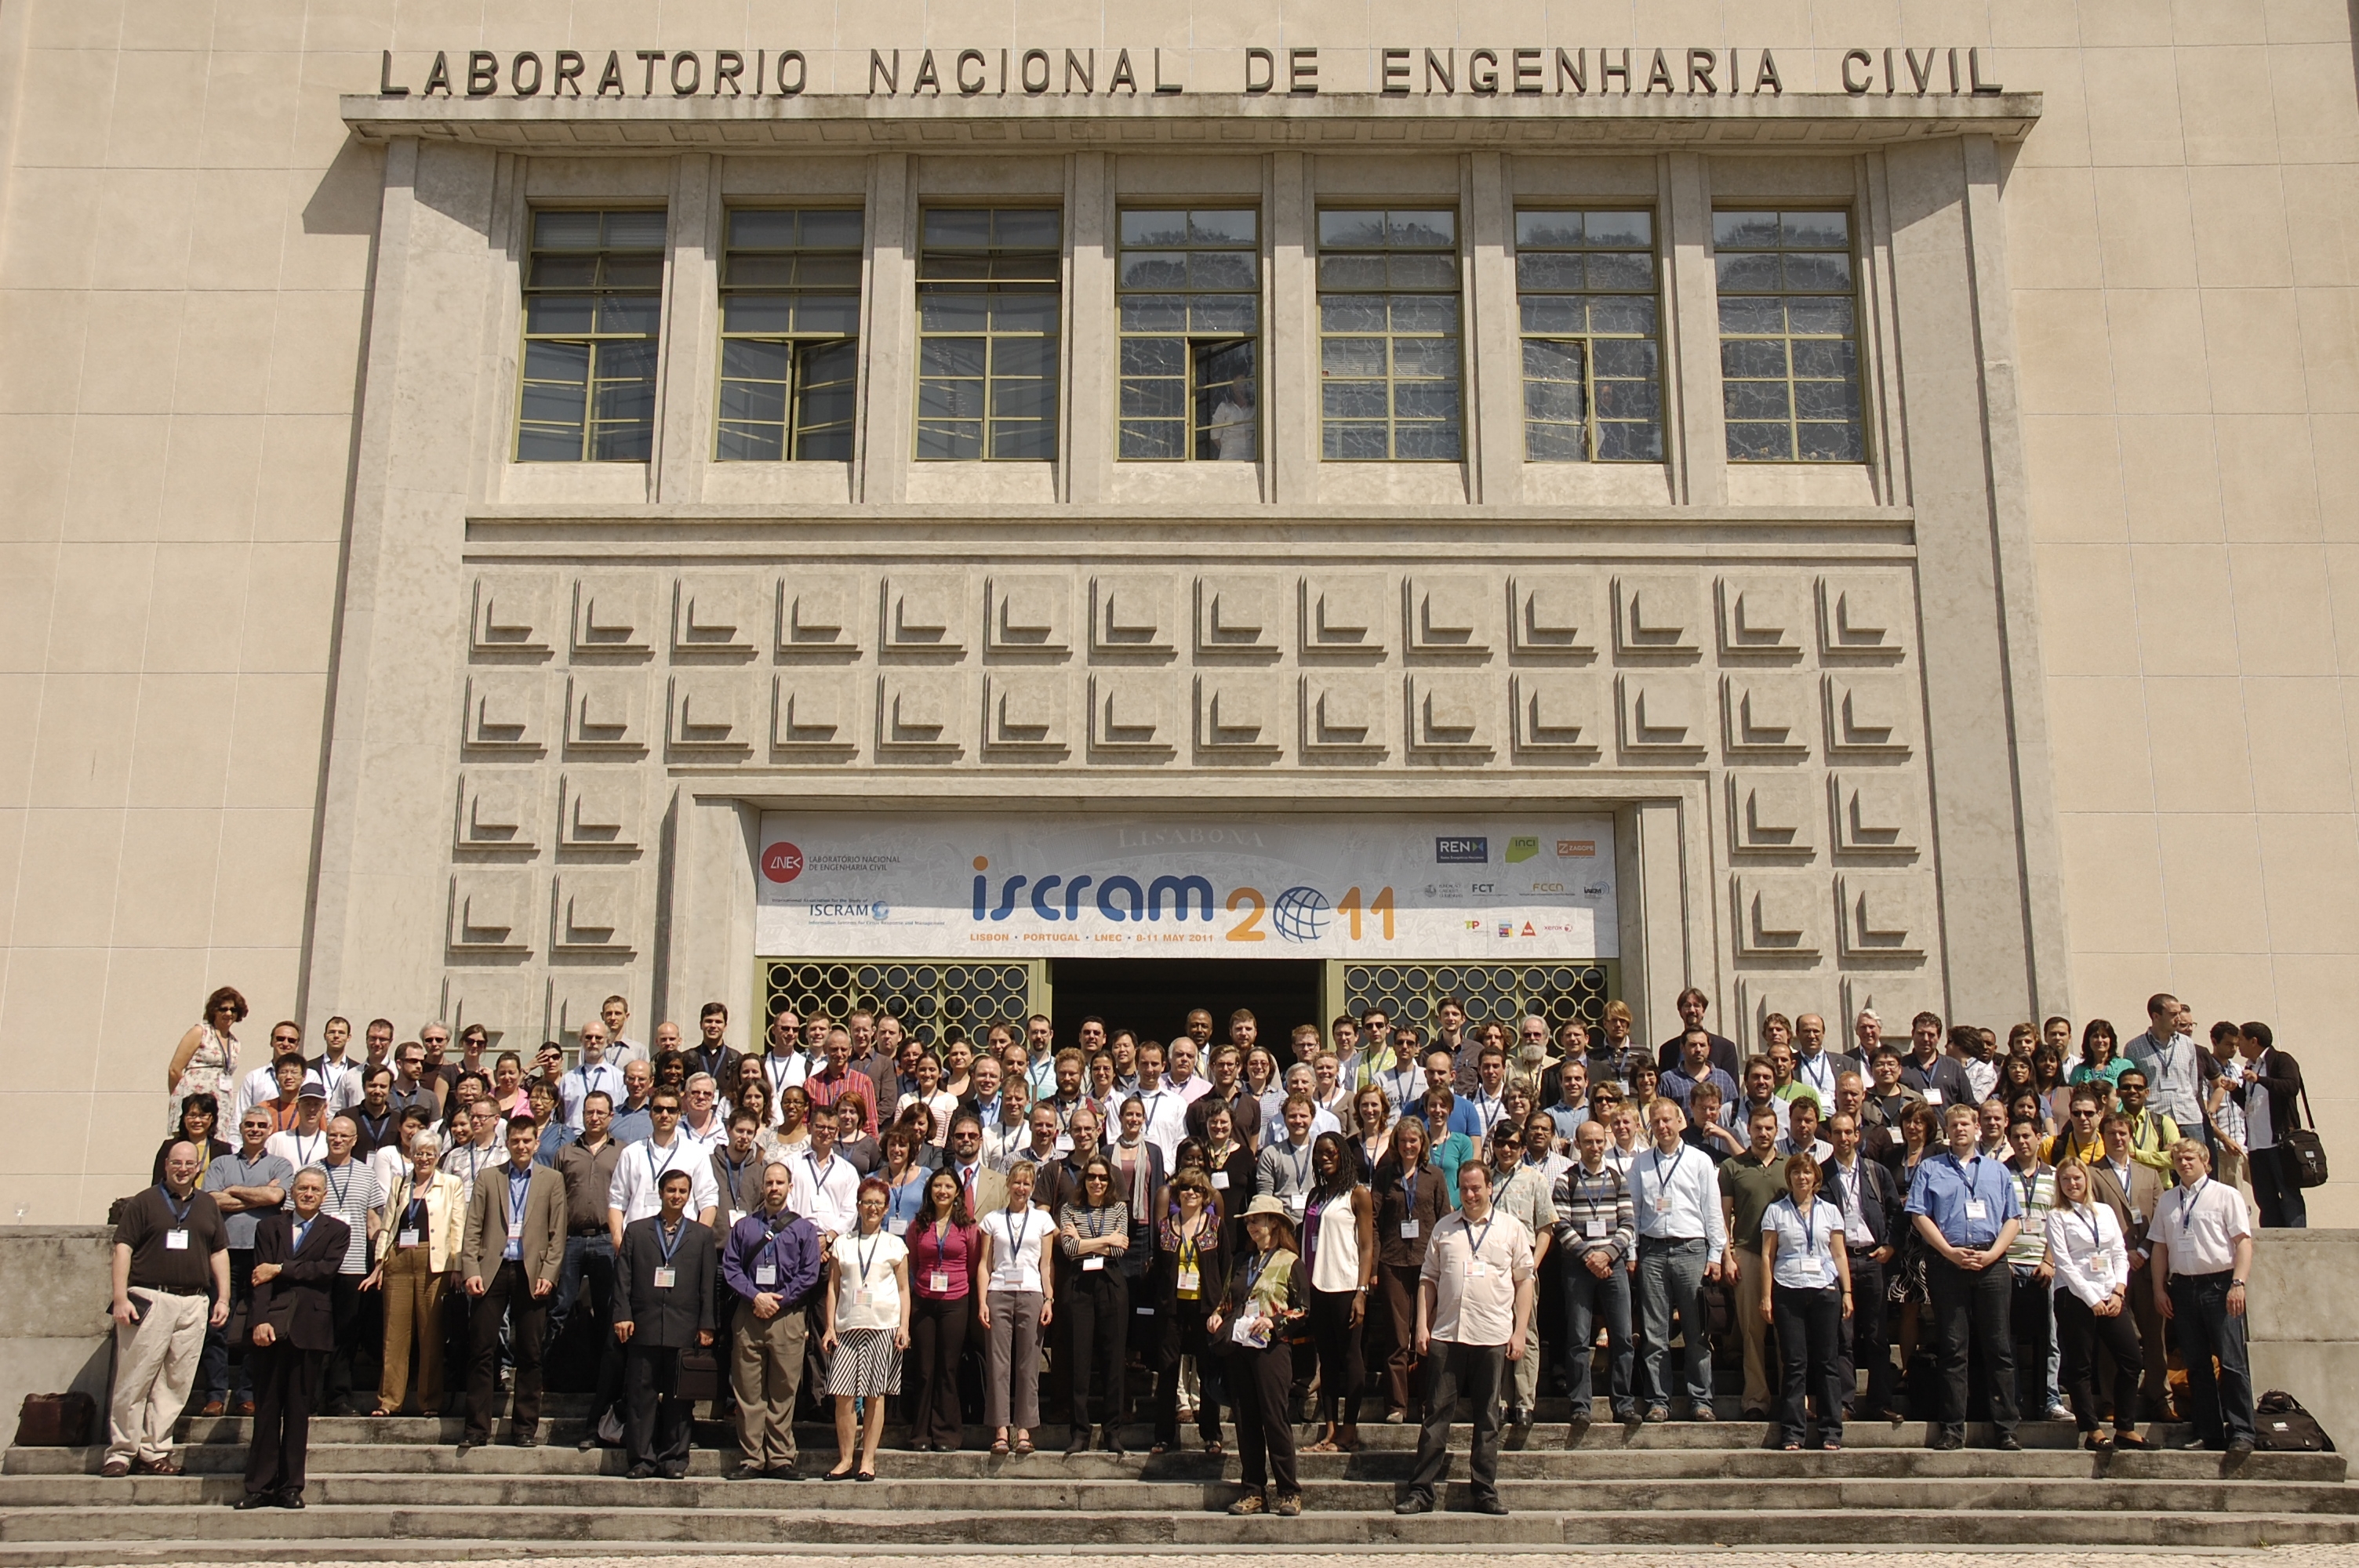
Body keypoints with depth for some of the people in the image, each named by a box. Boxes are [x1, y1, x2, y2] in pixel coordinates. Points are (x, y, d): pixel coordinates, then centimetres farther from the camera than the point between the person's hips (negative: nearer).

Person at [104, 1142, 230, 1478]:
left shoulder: (208, 1205, 16)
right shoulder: (144, 1202, 4)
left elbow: (219, 1252, 17)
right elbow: (123, 1248, -2)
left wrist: (223, 1298, 10)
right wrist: (121, 1297, -11)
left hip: (194, 1303, 4)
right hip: (149, 1299, -4)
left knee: (176, 1383, 3)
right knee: (135, 1380, -4)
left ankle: (154, 1451, 9)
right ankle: (121, 1451, 3)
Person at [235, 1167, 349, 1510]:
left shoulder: (337, 1231, 11)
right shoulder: (269, 1226, 13)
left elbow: (327, 1269, -7)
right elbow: (260, 1278, 2)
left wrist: (280, 1269, -8)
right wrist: (260, 1320, -11)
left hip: (310, 1329, -1)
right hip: (272, 1326, 1)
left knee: (299, 1411, 2)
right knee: (266, 1410, 1)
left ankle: (291, 1487, 7)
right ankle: (260, 1486, 6)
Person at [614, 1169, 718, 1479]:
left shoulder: (702, 1235, 12)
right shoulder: (635, 1231, 12)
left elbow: (707, 1284, 8)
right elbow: (623, 1278, 7)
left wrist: (706, 1325, 1)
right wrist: (622, 1315, -5)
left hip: (684, 1329, 0)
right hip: (643, 1326, 0)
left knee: (679, 1396, 2)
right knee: (641, 1394, 0)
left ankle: (674, 1459, 8)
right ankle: (642, 1459, 6)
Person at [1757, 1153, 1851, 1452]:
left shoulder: (1830, 1211, 12)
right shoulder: (1776, 1211, 7)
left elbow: (1839, 1254, 11)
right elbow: (1767, 1255, 5)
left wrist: (1847, 1292, 3)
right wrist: (1766, 1296, -1)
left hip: (1825, 1291, 1)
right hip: (1788, 1291, -1)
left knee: (1828, 1362, 0)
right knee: (1795, 1364, -2)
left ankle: (1831, 1432, 4)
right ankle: (1791, 1433, 1)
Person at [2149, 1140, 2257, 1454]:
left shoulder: (2225, 1195, 0)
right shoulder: (2168, 1201, 14)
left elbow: (2243, 1241, -5)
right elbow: (2160, 1247, 15)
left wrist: (2238, 1283, -15)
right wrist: (2159, 1289, 8)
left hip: (2219, 1285, -5)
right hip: (2183, 1287, 5)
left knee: (2232, 1362, -6)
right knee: (2196, 1365, 7)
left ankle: (2240, 1432, -2)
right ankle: (2209, 1433, 12)